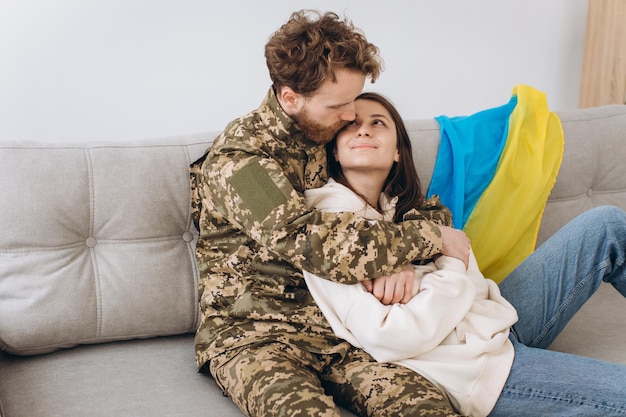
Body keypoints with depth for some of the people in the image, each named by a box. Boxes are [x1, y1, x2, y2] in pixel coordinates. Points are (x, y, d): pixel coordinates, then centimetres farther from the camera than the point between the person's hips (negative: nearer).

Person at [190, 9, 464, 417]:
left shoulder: (326, 135, 10)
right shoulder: (238, 158, -11)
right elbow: (313, 243, -25)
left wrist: (401, 257, -11)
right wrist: (431, 236, -16)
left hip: (335, 327, 5)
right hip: (253, 333, -4)